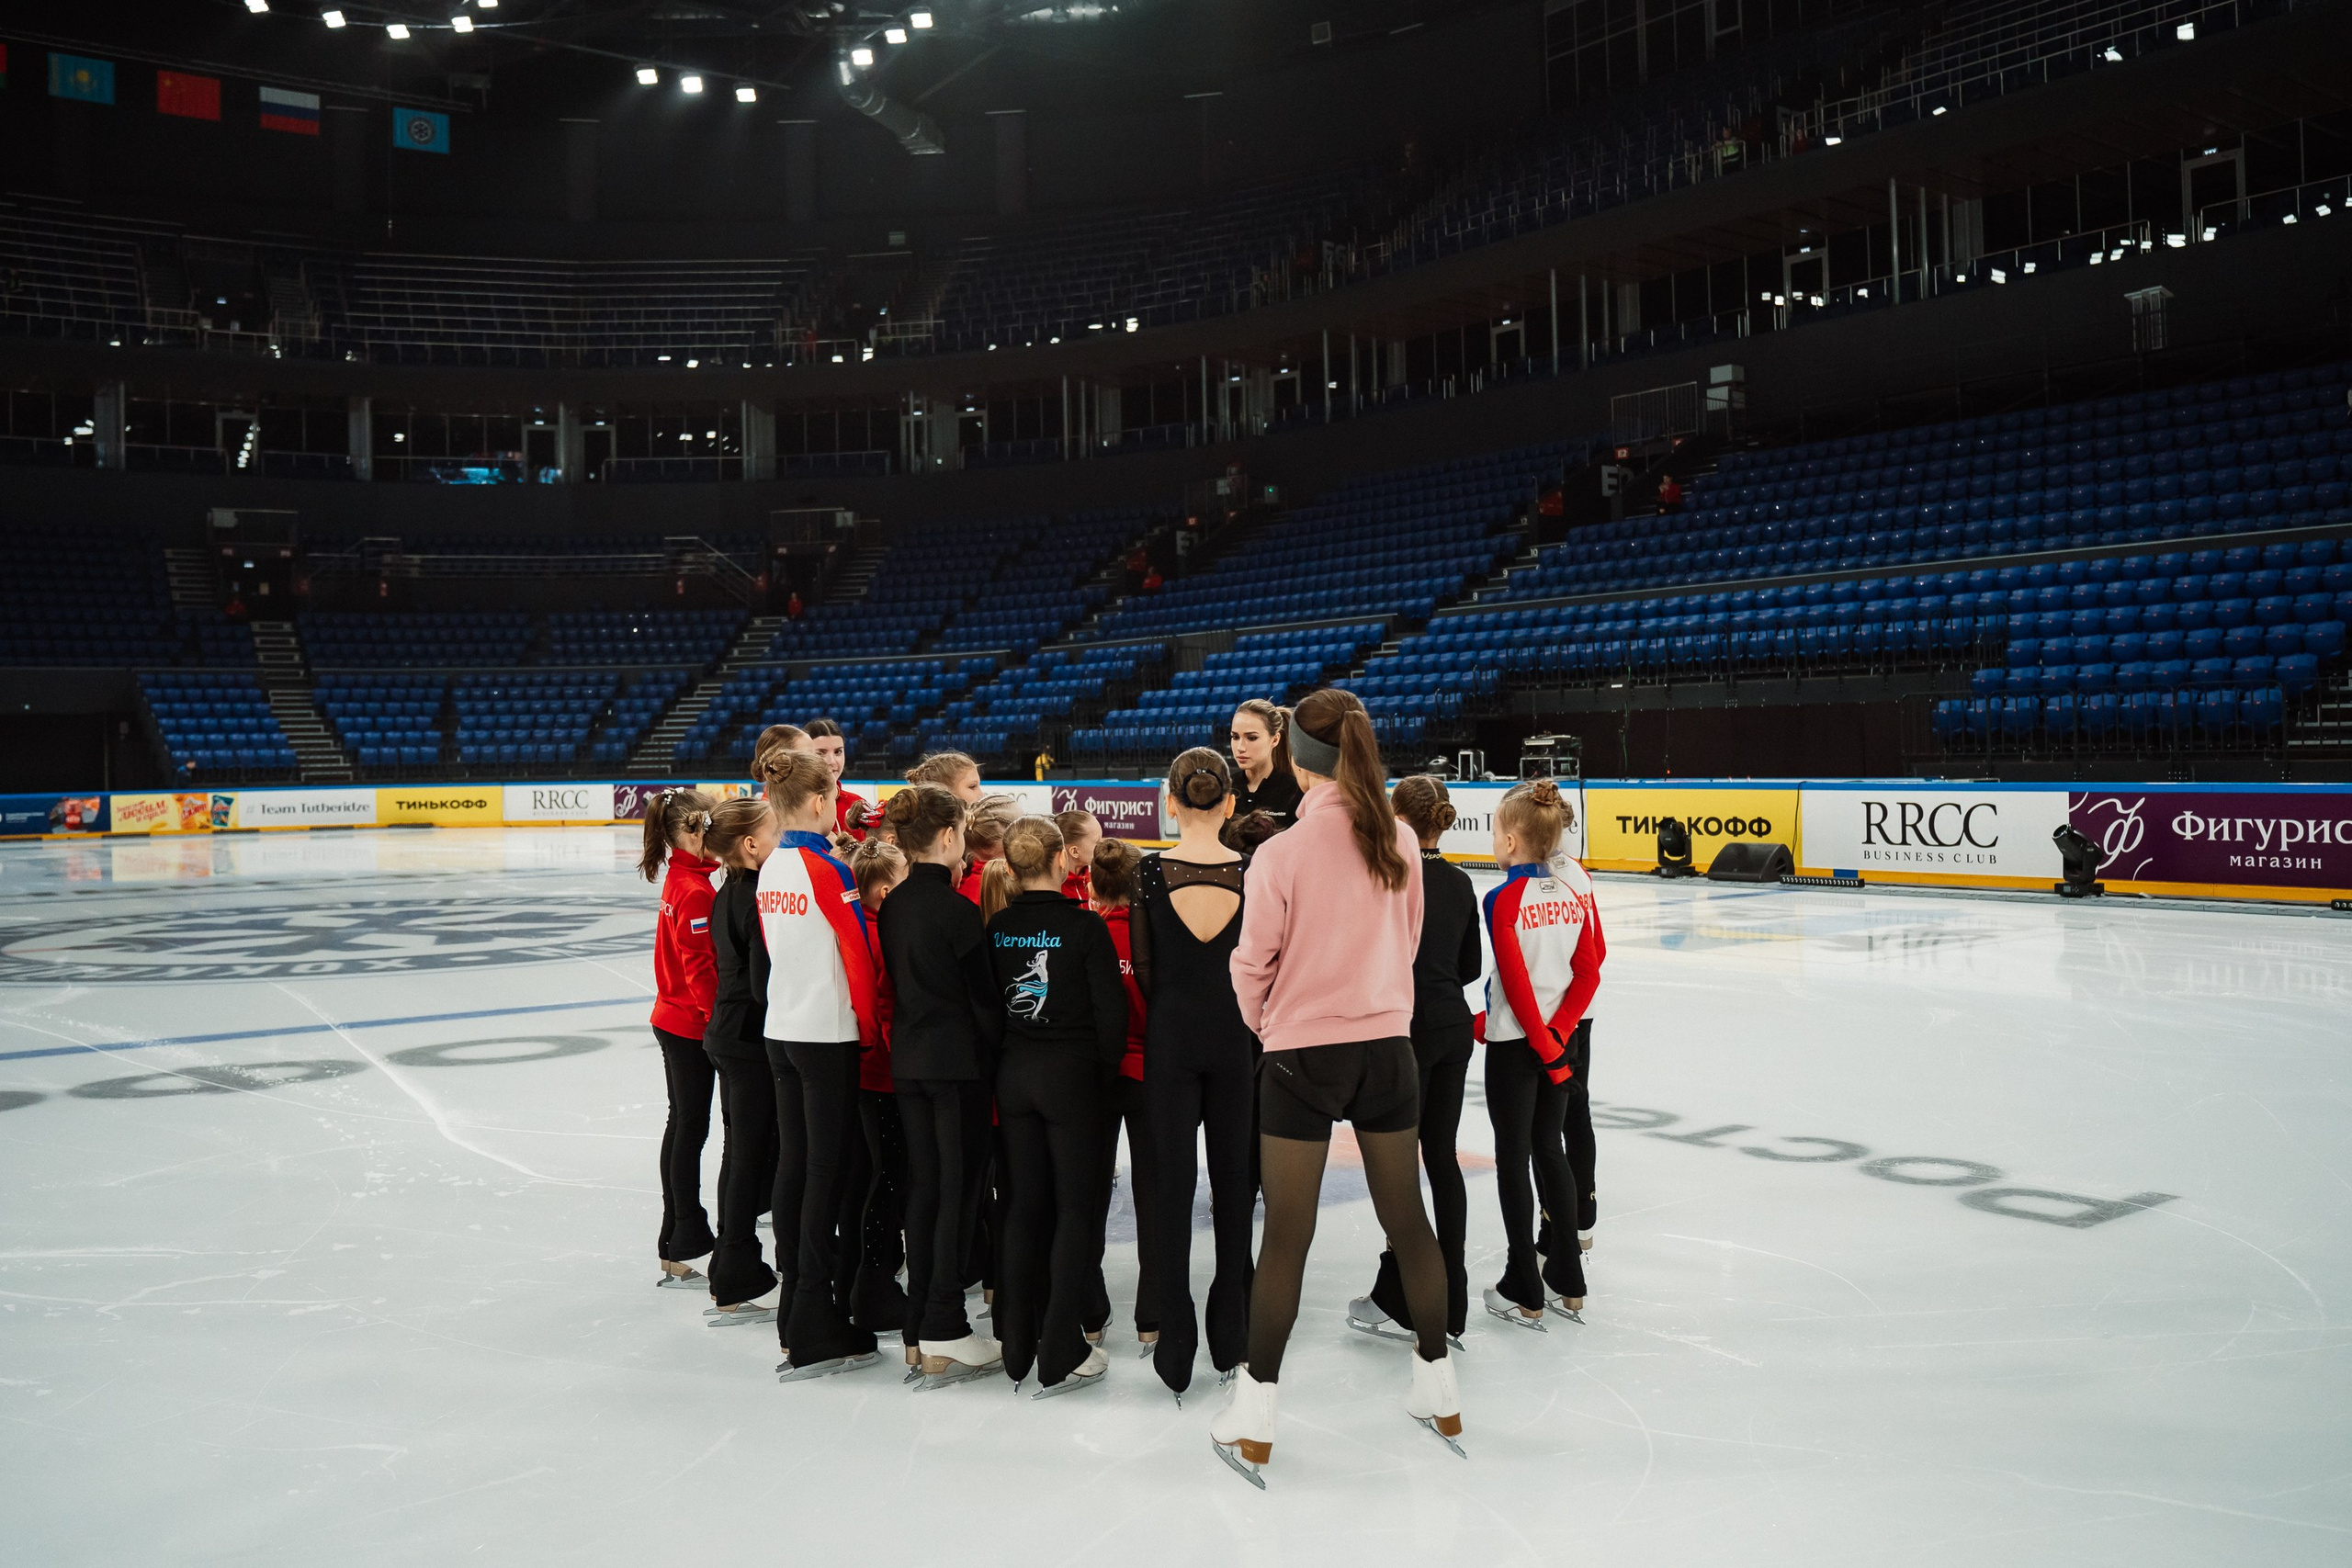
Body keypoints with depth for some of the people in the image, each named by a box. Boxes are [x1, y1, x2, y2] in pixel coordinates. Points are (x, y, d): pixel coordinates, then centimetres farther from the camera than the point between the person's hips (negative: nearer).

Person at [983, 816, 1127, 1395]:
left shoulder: (997, 929, 1)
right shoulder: (1084, 925, -12)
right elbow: (1111, 1010, -12)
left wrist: (1004, 1060, 15)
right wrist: (1105, 1074, 2)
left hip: (1014, 1074, 5)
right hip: (1071, 1072, -5)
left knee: (1024, 1205, 13)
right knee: (1075, 1208, 3)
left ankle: (1017, 1347, 18)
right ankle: (1059, 1356, 3)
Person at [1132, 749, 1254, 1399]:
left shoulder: (1150, 872, -9)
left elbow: (1143, 967, -3)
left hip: (1171, 1035, -1)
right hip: (1236, 1036, 1)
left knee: (1171, 1183, 5)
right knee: (1233, 1181, 13)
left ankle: (1175, 1345, 7)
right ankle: (1230, 1336, 22)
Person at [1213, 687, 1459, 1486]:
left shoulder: (1281, 853, -16)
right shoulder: (1400, 842, -3)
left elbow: (1253, 963, -6)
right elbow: (1406, 943, 9)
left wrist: (1263, 1023, 14)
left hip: (1301, 1056, -4)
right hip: (1387, 1047, 4)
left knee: (1286, 1236, 4)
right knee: (1407, 1220, 16)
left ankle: (1253, 1422, 14)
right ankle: (1440, 1394, 31)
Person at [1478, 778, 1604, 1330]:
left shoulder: (1503, 900, -17)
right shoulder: (1576, 884, -1)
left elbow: (1517, 984, -18)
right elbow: (1591, 966, -2)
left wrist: (1546, 1047, -11)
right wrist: (1559, 1031, -4)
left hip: (1516, 1041, -6)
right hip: (1564, 1032, 6)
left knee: (1513, 1156, 5)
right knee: (1547, 1147, 17)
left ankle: (1524, 1292, 12)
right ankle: (1568, 1282, 23)